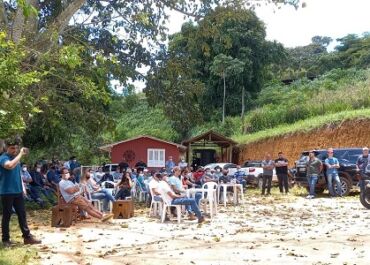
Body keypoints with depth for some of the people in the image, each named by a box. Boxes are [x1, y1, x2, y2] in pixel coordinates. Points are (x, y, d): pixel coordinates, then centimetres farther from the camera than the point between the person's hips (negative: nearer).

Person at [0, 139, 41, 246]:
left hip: (18, 191, 7)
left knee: (22, 214, 8)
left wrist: (22, 187, 15)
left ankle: (27, 237, 14)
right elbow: (10, 165, -36)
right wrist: (20, 154, -28)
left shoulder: (16, 157, 11)